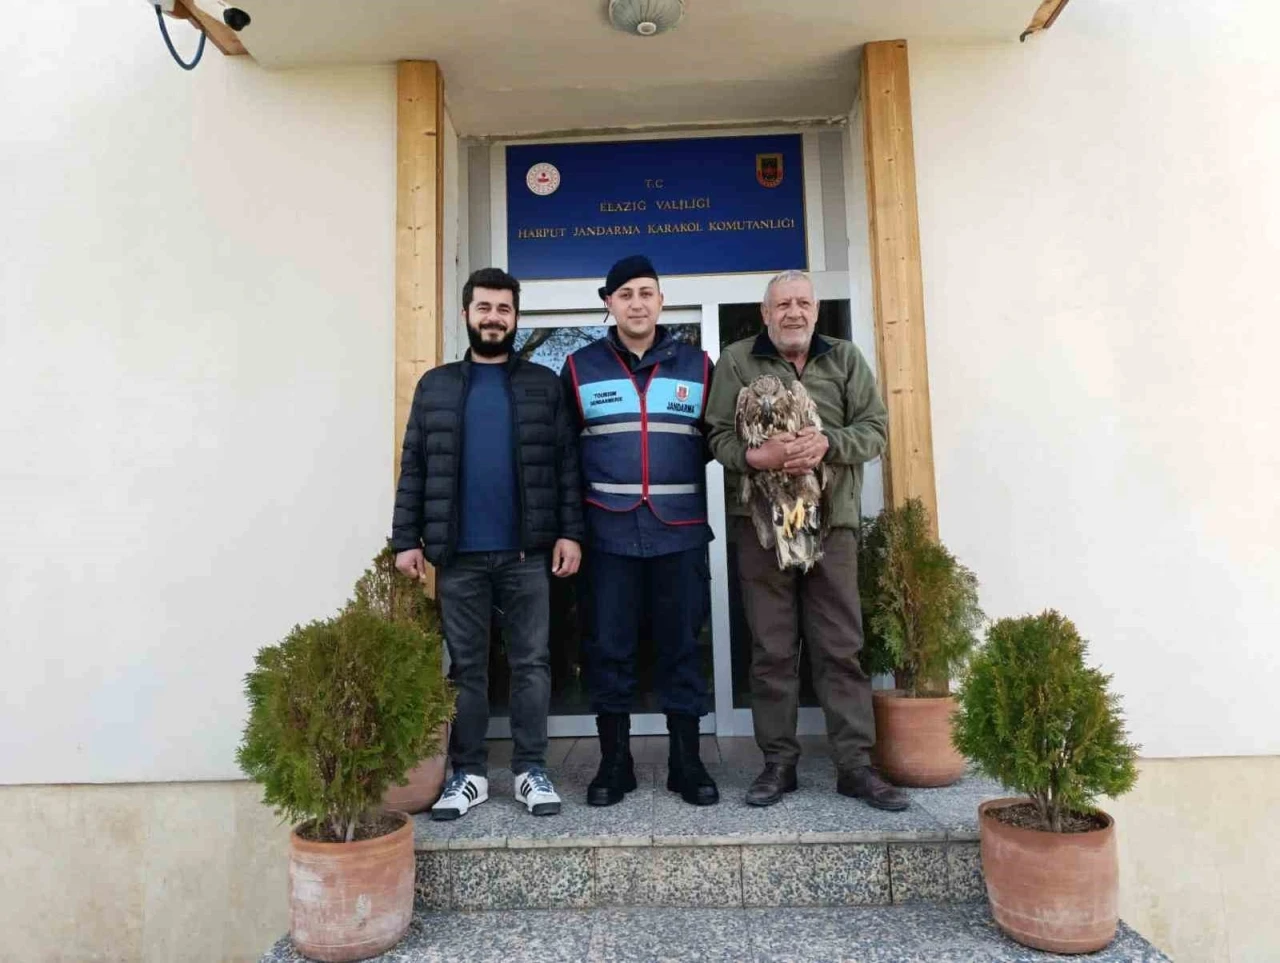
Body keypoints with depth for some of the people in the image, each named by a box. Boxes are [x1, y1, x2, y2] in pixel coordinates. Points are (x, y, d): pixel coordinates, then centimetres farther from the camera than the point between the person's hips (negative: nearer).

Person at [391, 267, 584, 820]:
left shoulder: (543, 385, 7)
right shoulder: (435, 386, 10)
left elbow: (566, 463, 2)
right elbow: (414, 468, 6)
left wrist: (570, 532, -6)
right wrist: (406, 539, -1)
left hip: (527, 552, -1)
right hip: (458, 555, 1)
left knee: (531, 663, 6)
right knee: (465, 666, 9)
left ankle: (532, 769, 19)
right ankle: (468, 773, 21)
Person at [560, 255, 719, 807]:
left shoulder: (697, 365, 9)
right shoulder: (580, 367, 7)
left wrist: (683, 477, 4)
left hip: (680, 533, 1)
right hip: (609, 533, 0)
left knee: (681, 647, 7)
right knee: (608, 649, 4)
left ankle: (686, 762, 20)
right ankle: (613, 763, 19)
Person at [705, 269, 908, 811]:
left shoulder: (846, 360, 12)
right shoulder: (737, 362, 6)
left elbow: (874, 429, 5)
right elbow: (718, 436, 0)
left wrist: (828, 443, -14)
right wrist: (757, 457, -20)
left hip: (832, 522, 2)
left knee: (841, 647, 4)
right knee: (772, 650, 6)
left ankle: (855, 764, 15)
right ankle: (778, 762, 18)